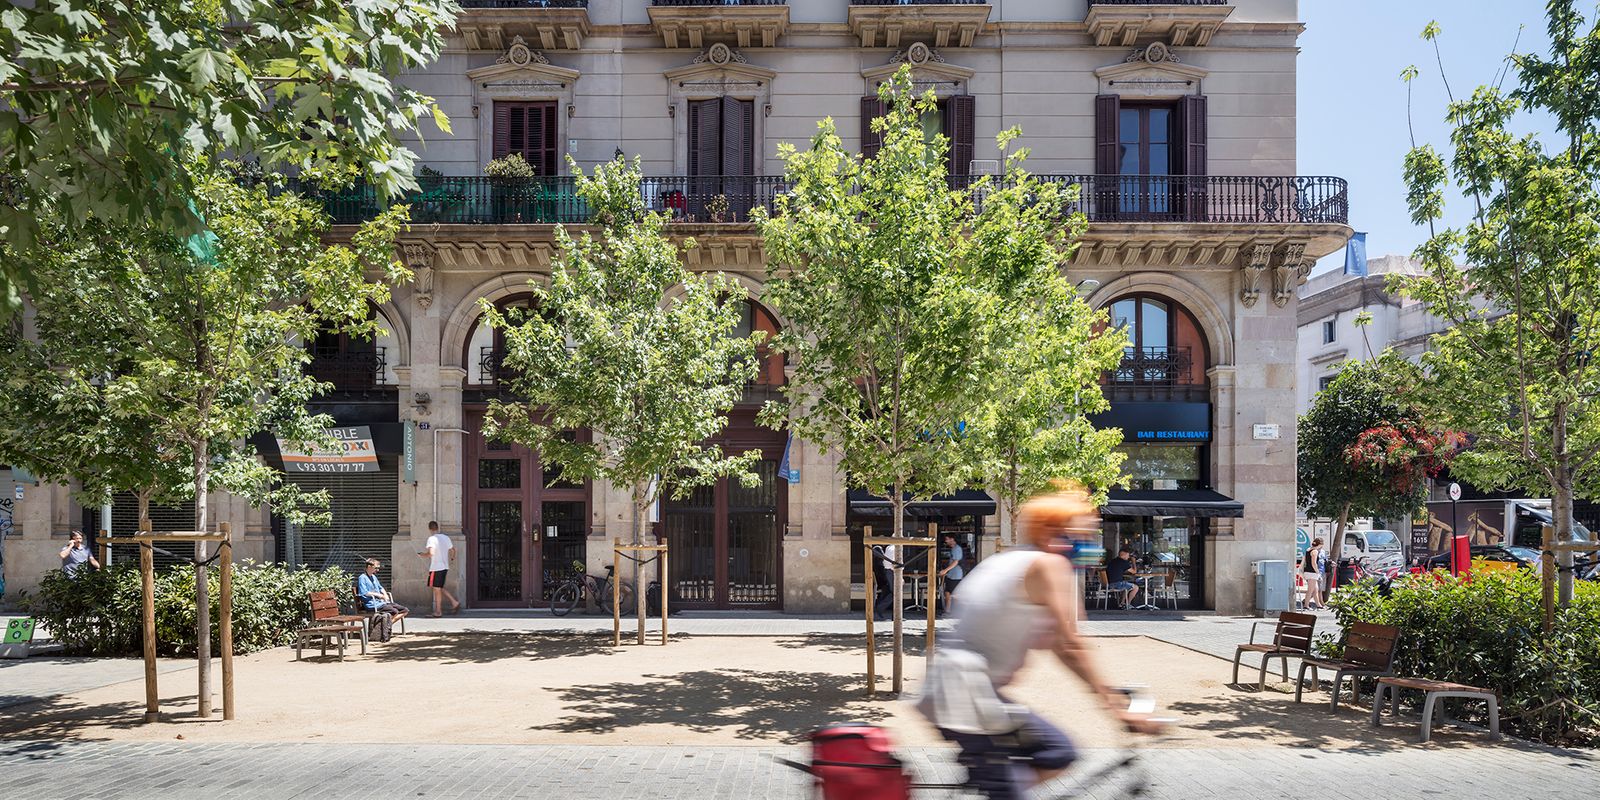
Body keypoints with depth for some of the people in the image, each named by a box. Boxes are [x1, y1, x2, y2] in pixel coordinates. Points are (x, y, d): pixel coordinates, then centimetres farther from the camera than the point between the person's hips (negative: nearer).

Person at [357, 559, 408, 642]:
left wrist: (385, 595, 10)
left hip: (382, 602, 9)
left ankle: (389, 624, -8)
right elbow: (364, 593, -16)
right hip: (372, 605, -9)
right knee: (394, 611, -30)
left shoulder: (374, 577, 23)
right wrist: (378, 595, -12)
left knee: (405, 610, -4)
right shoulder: (362, 578, -4)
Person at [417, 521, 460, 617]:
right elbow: (452, 550, 20)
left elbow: (431, 553, -26)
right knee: (440, 588, 19)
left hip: (436, 568, -7)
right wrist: (452, 558, 40)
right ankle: (455, 602, 11)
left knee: (437, 589, 1)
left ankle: (437, 612, 7)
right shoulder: (446, 538, 9)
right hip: (445, 567, 7)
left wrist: (422, 555, -7)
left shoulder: (432, 539, -14)